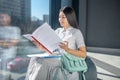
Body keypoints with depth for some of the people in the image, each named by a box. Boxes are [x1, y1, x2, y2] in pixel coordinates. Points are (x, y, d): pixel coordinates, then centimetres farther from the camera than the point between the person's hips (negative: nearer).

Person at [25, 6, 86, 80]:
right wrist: (39, 45, -8)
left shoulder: (76, 32, 3)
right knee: (35, 59, -24)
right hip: (55, 59, 5)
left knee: (44, 62, -31)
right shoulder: (58, 31, 19)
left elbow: (84, 54, -6)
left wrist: (67, 49, -21)